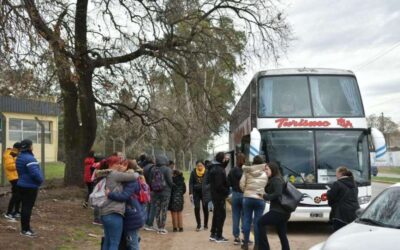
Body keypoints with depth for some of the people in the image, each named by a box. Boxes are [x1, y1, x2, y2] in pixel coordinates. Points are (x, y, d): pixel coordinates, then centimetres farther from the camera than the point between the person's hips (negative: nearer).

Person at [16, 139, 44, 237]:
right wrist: (40, 180, -9)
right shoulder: (29, 158, -21)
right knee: (28, 207, -5)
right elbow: (35, 173, -26)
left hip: (22, 185, 9)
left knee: (24, 206, 15)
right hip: (30, 187, -9)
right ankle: (25, 229, -1)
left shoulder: (19, 157, 10)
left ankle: (24, 228, 21)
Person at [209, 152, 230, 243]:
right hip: (219, 195, -10)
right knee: (221, 215, -1)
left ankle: (213, 235, 24)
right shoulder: (219, 170, -21)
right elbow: (219, 185, -24)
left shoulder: (215, 167, 8)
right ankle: (219, 237, 3)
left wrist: (226, 162, 11)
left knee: (216, 214, 17)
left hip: (215, 194, 10)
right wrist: (227, 191, -12)